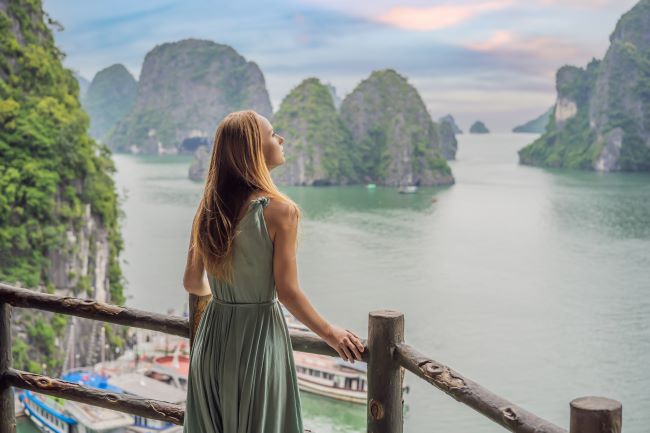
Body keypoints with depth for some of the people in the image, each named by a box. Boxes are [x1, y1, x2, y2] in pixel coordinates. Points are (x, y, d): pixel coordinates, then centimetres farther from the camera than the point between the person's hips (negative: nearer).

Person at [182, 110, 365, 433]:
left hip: (211, 339, 6)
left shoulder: (208, 209, 1)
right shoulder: (279, 210, -17)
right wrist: (330, 334, -1)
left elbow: (193, 283, 8)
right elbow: (287, 291, -15)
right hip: (258, 340, -5)